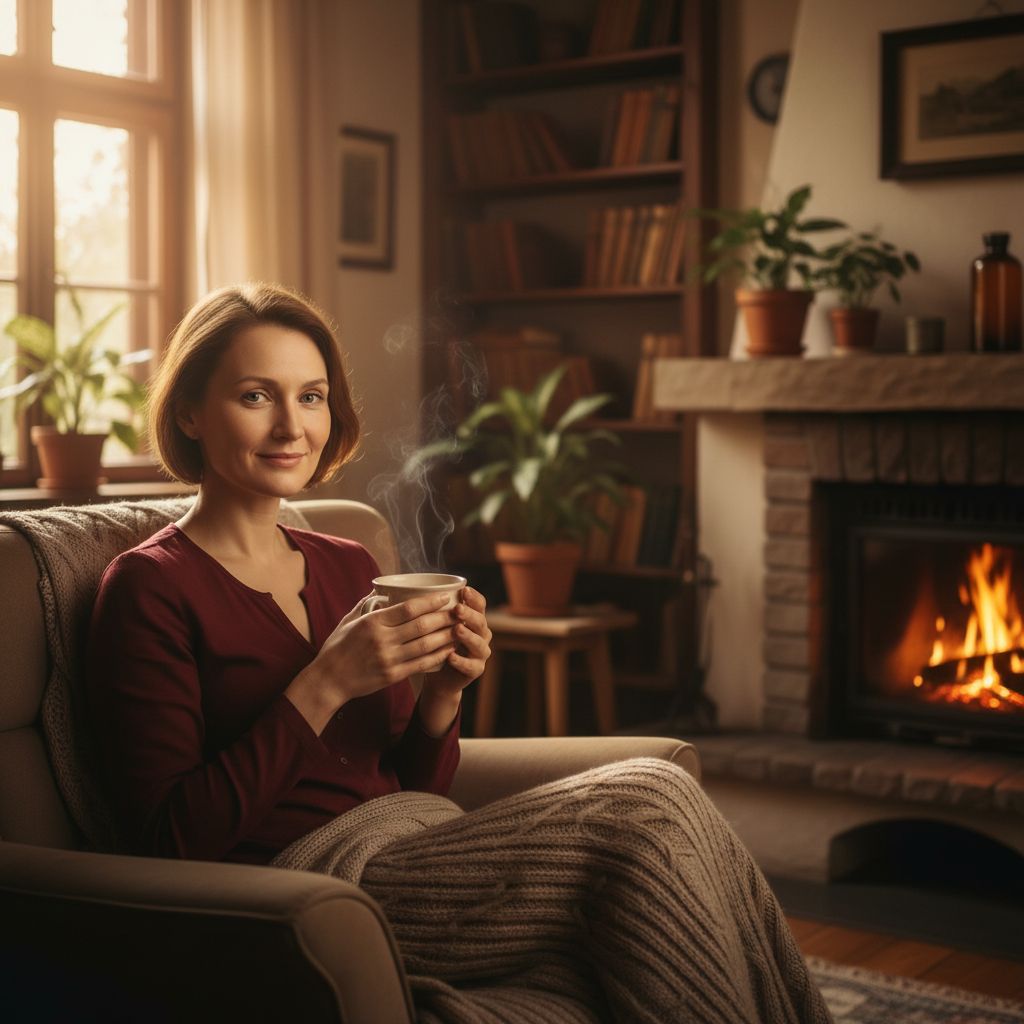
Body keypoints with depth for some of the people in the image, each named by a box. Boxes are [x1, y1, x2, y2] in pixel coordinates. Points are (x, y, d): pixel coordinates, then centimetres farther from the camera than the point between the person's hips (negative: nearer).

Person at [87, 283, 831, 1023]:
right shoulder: (149, 588, -4)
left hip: (426, 867, 6)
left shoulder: (349, 567, 16)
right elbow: (173, 838, -10)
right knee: (646, 804, -22)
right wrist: (325, 685, -16)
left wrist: (444, 691, -4)